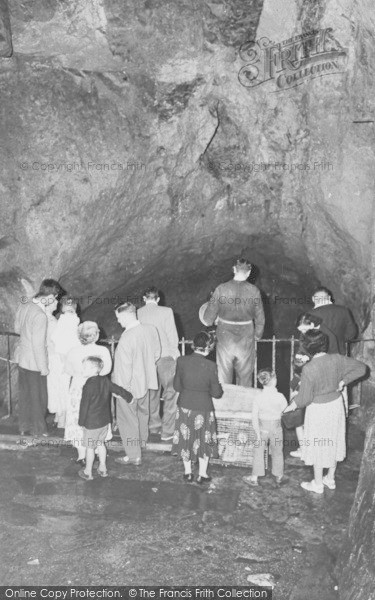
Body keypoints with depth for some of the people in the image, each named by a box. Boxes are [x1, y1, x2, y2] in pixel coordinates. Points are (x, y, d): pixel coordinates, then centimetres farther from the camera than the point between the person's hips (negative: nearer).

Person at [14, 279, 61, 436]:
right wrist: (44, 368, -14)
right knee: (38, 398, 9)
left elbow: (17, 328, 13)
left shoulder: (23, 306, -3)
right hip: (35, 364, -8)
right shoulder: (40, 316, -28)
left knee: (24, 395, 20)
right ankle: (38, 431, 24)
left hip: (22, 360, 8)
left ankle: (24, 428, 34)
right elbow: (38, 345, -24)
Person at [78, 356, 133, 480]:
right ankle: (103, 468, 31)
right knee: (101, 444, 21)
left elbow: (84, 406, -17)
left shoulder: (88, 386, -22)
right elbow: (119, 390, 9)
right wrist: (129, 397, 27)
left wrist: (81, 422, -6)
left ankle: (88, 472, 22)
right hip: (105, 421, 7)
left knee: (90, 447, 9)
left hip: (91, 423, -6)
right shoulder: (105, 381, -3)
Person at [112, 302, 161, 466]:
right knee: (142, 411, 29)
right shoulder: (151, 329, -9)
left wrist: (120, 389, -12)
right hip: (146, 380, 8)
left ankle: (134, 455, 19)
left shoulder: (126, 339, -31)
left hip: (129, 386, -8)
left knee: (127, 419, 9)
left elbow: (125, 368, -25)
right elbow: (156, 353, 4)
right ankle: (141, 441, 51)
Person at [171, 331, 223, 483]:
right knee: (203, 441, 18)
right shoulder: (211, 366, -19)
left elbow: (177, 386, -3)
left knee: (185, 438, 19)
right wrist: (220, 389, 11)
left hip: (185, 407, 2)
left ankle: (187, 473, 32)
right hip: (203, 409, -2)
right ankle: (202, 475, 29)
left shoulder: (181, 361, -12)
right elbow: (216, 393, -11)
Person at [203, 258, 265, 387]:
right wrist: (257, 335, 14)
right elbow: (260, 317, -3)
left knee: (223, 376, 13)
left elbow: (209, 316, -5)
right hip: (246, 338, 0)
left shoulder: (221, 289, -12)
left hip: (225, 337, 0)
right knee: (245, 376, 17)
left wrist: (209, 322, 19)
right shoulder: (254, 290, -11)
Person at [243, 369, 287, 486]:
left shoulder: (258, 398, -15)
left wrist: (257, 433, -7)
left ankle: (254, 478, 19)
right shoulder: (280, 397, -18)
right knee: (277, 452, 18)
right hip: (276, 428, 1)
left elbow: (255, 418, -13)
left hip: (263, 428, 0)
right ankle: (278, 476, 33)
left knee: (258, 451, 12)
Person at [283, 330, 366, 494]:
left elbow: (304, 398, -19)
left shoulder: (308, 369, -27)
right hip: (336, 404, 5)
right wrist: (343, 381, 4)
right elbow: (361, 368, -2)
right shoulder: (336, 359, -12)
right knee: (333, 442, 22)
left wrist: (292, 405, 0)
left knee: (317, 446, 13)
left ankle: (317, 484, 28)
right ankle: (330, 479, 38)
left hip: (318, 410, -5)